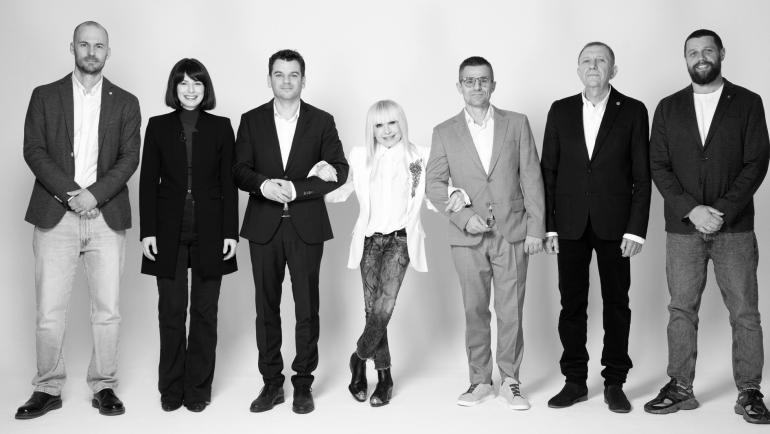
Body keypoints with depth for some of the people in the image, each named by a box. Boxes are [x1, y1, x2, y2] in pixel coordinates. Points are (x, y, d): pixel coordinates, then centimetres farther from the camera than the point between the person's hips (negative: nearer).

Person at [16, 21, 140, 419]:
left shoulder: (125, 103, 11)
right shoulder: (45, 96, 10)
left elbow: (129, 158, 2)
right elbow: (33, 150, 1)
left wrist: (94, 194, -12)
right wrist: (70, 193, -12)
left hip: (107, 217, 1)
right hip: (55, 216, 0)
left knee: (107, 310, 3)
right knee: (49, 312, 0)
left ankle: (104, 387, 15)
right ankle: (47, 389, 13)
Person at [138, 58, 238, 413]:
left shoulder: (220, 127, 5)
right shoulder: (158, 127, 6)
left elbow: (228, 182, 3)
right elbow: (148, 181, 4)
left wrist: (231, 231, -3)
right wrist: (147, 231, -3)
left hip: (209, 232, 0)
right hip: (170, 231, 0)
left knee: (205, 311, 5)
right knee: (171, 311, 4)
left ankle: (198, 387, 16)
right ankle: (171, 388, 16)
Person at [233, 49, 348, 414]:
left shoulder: (322, 121, 5)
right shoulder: (251, 121, 9)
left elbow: (339, 170, -1)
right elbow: (239, 170, 4)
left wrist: (296, 188, -13)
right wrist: (263, 185, -17)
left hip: (306, 227, -1)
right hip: (264, 227, 1)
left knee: (307, 308, 2)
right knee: (266, 308, 6)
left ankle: (303, 384, 14)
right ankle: (272, 383, 16)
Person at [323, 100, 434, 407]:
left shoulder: (419, 156, 4)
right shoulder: (361, 157, 8)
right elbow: (342, 192, 16)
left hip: (400, 239, -2)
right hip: (369, 239, 2)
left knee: (385, 304, -16)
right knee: (372, 308, 1)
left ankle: (360, 357, 8)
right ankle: (384, 377, 14)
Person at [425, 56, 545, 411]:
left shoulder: (517, 124, 6)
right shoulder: (444, 132, 6)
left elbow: (531, 178, 4)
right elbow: (434, 183, 4)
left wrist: (536, 227, -1)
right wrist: (463, 217, -9)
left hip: (512, 233, 0)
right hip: (468, 236, 1)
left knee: (511, 311, 1)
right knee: (475, 311, 5)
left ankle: (510, 381, 15)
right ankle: (480, 381, 18)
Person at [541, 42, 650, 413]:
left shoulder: (632, 111, 2)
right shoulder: (560, 111, 7)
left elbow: (642, 175, 0)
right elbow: (548, 171, 6)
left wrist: (636, 229, -7)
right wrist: (548, 226, 0)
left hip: (615, 225, -1)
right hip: (571, 225, 2)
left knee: (616, 304, 5)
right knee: (571, 305, 6)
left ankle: (614, 383, 17)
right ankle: (575, 381, 16)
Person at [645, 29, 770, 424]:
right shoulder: (668, 108, 9)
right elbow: (658, 166, 2)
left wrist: (722, 212, -13)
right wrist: (692, 210, -10)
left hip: (735, 228, -1)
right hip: (682, 228, 2)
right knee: (681, 311, 5)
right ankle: (680, 388, 14)